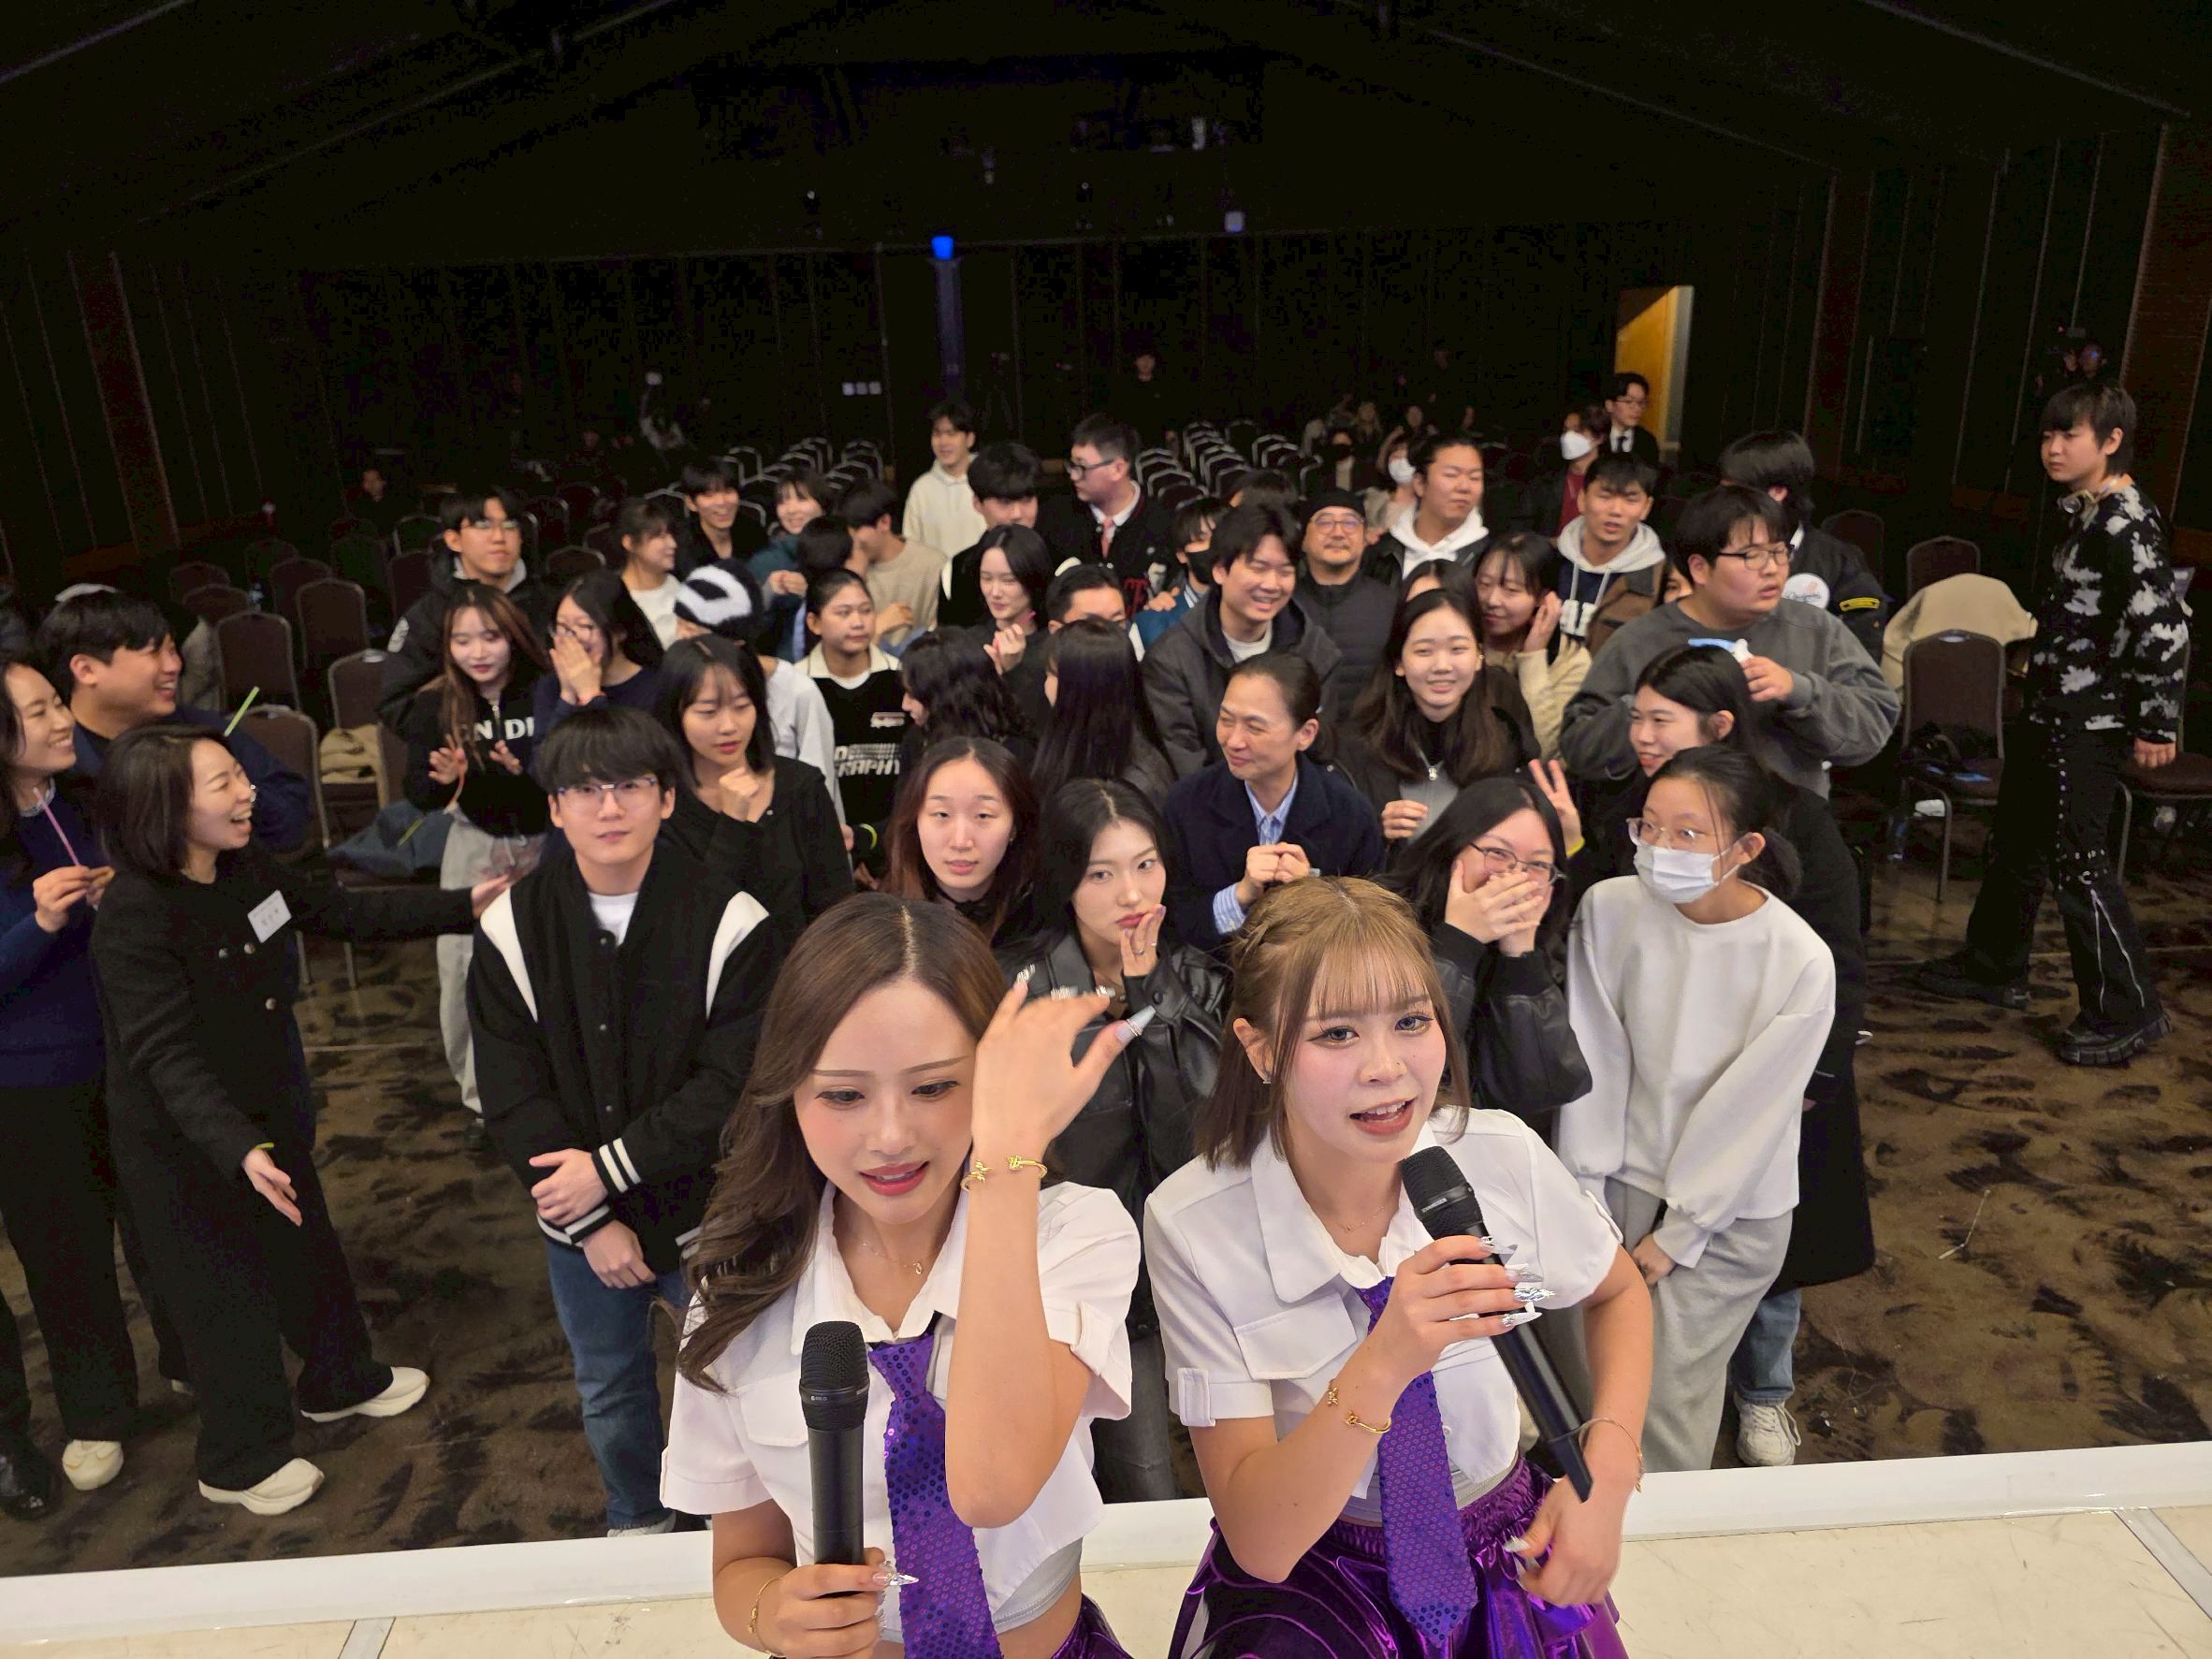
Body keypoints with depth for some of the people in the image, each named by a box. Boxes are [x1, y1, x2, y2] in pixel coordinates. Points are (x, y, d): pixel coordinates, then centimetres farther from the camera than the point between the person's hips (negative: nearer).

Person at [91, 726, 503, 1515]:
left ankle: (341, 1381, 48)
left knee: (307, 1246, 23)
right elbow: (168, 1058, -34)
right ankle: (240, 1462, 31)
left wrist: (461, 907, 1)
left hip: (269, 1109, 7)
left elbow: (345, 911, 4)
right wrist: (241, 1150, -46)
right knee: (225, 1290, 8)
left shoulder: (247, 866, -8)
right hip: (186, 1142, -7)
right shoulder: (133, 919, -29)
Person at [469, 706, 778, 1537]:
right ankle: (635, 1521, 50)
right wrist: (591, 1224, -13)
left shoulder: (730, 923, -17)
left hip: (707, 1213, -3)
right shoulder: (512, 926, -8)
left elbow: (733, 1084, -18)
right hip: (578, 1222, 3)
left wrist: (610, 1166, -20)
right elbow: (511, 1095, -8)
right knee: (608, 1390, 23)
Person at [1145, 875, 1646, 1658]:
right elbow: (1259, 1541, -21)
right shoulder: (1193, 1226, -21)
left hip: (1508, 1561, 4)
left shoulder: (1504, 1157, -15)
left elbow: (1619, 1293, 7)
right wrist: (1384, 1365, -36)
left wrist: (1606, 1472, -7)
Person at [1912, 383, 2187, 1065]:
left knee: (2076, 861, -5)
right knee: (2018, 841, 19)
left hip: (2087, 722, -10)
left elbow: (2163, 625, -22)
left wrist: (2156, 723, -19)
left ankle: (2127, 1010, 6)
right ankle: (1994, 967, 34)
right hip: (2050, 708, 10)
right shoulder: (2086, 513, 10)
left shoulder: (2128, 522, -18)